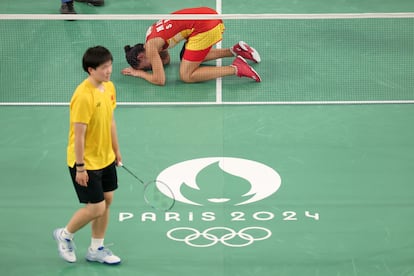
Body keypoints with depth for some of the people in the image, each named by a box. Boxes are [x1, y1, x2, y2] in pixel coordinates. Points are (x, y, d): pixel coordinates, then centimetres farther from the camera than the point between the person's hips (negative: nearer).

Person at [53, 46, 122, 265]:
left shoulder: (109, 87, 0)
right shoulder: (83, 96, -26)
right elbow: (79, 135, -23)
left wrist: (116, 150, 18)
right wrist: (80, 167, -20)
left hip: (105, 158, 8)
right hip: (86, 163, -8)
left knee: (107, 200, 13)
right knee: (96, 208, -3)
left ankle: (96, 249, 28)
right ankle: (65, 235, 23)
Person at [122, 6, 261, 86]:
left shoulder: (151, 47, -7)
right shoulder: (152, 32, 18)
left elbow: (159, 80, -6)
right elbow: (166, 60, 33)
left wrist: (139, 73, 9)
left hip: (205, 26, -10)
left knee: (186, 76, -2)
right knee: (189, 58, 29)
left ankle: (236, 68, -10)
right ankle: (236, 50, 20)